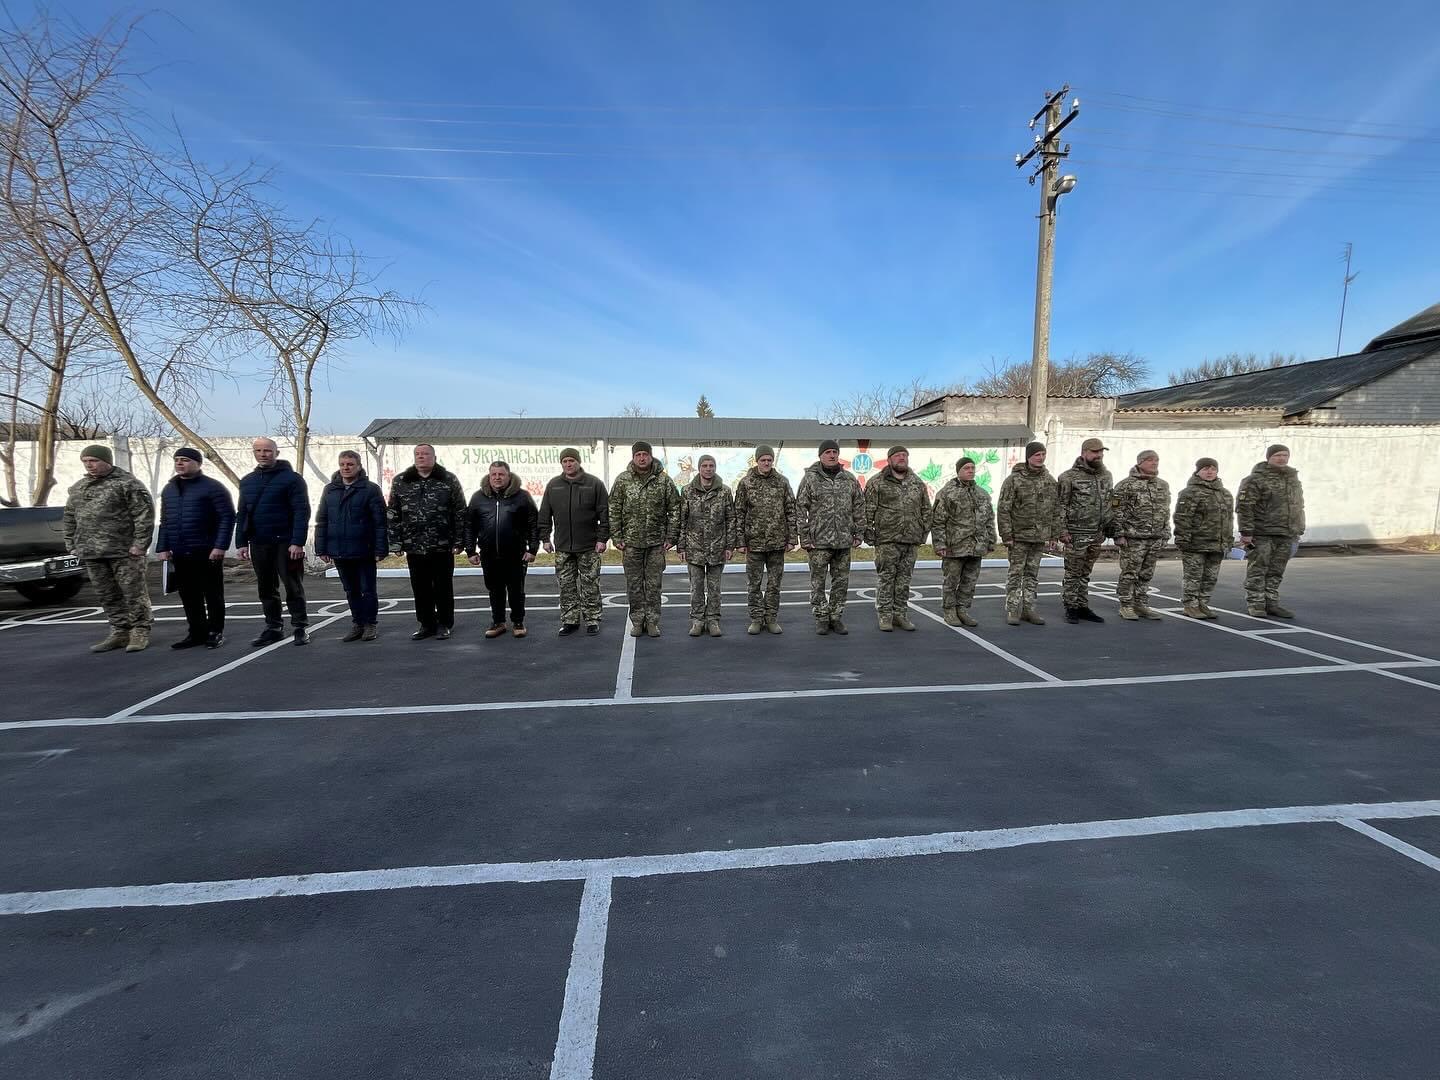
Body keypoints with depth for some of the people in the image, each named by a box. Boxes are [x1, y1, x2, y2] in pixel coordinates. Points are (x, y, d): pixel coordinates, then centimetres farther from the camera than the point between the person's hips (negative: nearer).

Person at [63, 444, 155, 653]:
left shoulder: (127, 483, -6)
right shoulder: (77, 488, 17)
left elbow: (145, 514, -12)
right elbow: (69, 518, 23)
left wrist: (140, 543, -16)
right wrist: (71, 544, 15)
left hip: (124, 550, -7)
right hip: (91, 553, 7)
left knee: (134, 593, -3)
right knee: (108, 596, 11)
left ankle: (140, 632, 5)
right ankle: (119, 632, 19)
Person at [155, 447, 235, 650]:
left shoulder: (213, 487, -5)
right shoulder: (168, 489, 17)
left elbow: (227, 517, -11)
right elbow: (164, 522, 20)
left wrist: (220, 546, -18)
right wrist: (162, 548, 10)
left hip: (207, 552, -6)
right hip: (179, 554, 6)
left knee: (213, 594, 2)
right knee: (188, 597, 9)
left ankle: (215, 632, 10)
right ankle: (196, 632, 18)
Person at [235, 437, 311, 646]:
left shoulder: (291, 478, -6)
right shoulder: (247, 481, 13)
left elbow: (302, 512, -13)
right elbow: (242, 514, 14)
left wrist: (297, 542, -20)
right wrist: (242, 542, 6)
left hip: (285, 543, -6)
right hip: (258, 544, 6)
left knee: (293, 587, 1)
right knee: (266, 589, 12)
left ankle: (300, 628, 10)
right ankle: (273, 628, 21)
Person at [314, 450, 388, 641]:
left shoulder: (371, 489, -5)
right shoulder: (330, 490, 9)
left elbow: (380, 522, -9)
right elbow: (321, 522, 11)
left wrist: (380, 549, -14)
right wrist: (322, 548, 5)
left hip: (364, 552, -4)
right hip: (339, 552, 5)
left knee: (368, 590, 5)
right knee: (351, 591, 13)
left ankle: (371, 624, 17)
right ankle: (357, 624, 24)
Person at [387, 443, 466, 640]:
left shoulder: (449, 480, -1)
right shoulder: (400, 482, 7)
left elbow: (460, 513, -3)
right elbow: (394, 515, 7)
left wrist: (459, 542, -7)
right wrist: (396, 542, 1)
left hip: (442, 546, -3)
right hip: (414, 547, 3)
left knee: (443, 588, 7)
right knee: (420, 589, 10)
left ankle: (444, 624, 20)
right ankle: (426, 624, 23)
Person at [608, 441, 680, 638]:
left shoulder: (664, 480, 1)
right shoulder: (622, 480, 2)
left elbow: (675, 510, 3)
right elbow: (614, 511, 3)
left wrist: (671, 537, -2)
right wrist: (616, 537, -3)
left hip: (656, 542, 0)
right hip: (631, 542, 1)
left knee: (654, 584, 5)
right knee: (634, 584, 7)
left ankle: (652, 621, 15)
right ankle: (637, 621, 17)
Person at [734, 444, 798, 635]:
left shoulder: (782, 482, 5)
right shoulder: (745, 483, 1)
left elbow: (791, 512, 6)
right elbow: (739, 514, 1)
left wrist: (791, 538, 0)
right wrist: (740, 541, -5)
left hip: (777, 542, 1)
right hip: (754, 542, -1)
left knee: (774, 584, 8)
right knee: (755, 584, 6)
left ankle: (772, 619, 18)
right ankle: (756, 619, 17)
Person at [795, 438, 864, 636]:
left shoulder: (849, 478, 9)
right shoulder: (810, 478, -1)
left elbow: (859, 507, 11)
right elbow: (800, 509, -3)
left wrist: (859, 533, 5)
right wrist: (804, 536, -8)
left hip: (844, 540, 3)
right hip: (819, 540, -3)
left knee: (841, 581, 8)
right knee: (818, 581, 2)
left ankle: (836, 617, 20)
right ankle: (821, 618, 14)